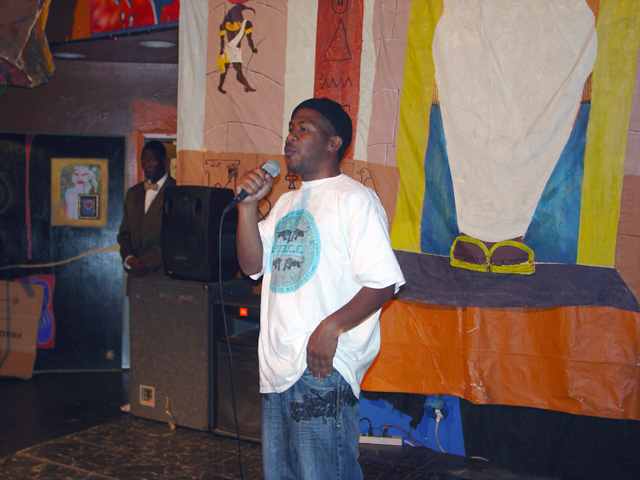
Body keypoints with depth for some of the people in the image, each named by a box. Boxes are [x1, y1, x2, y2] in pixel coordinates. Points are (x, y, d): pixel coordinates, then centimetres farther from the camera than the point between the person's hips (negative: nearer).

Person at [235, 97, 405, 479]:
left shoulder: (354, 198, -7)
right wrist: (248, 204, 1)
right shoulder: (286, 202, 19)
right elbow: (252, 265, 12)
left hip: (323, 367, -8)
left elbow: (383, 282, -14)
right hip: (278, 363, 8)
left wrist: (330, 328, -23)